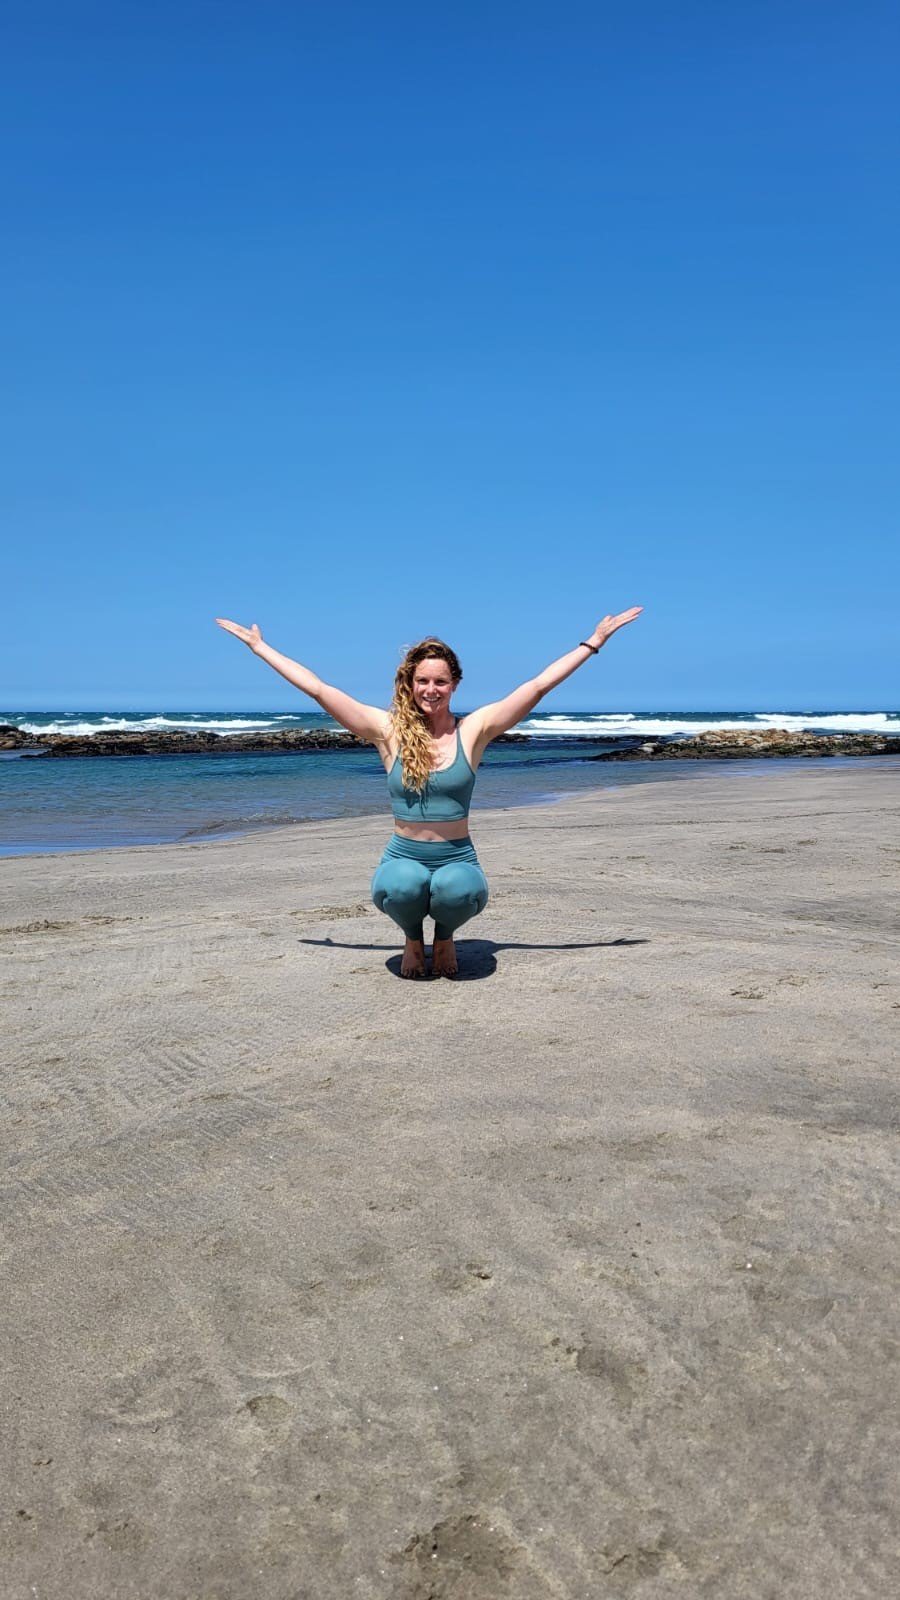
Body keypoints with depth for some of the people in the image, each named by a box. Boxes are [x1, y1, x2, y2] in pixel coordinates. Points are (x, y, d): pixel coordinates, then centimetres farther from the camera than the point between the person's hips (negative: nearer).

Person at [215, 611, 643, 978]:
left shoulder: (473, 730, 0)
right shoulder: (388, 730, 0)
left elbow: (540, 684, -1)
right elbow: (317, 688, 1)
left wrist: (593, 642, -1)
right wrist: (259, 646, 2)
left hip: (458, 859, 0)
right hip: (403, 858, 0)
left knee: (458, 890, -34)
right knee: (401, 887, -35)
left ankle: (445, 936, 6)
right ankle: (413, 938, 5)